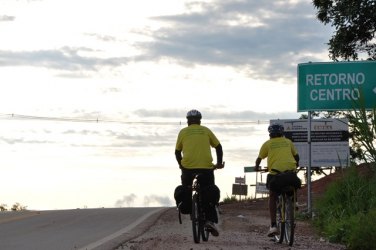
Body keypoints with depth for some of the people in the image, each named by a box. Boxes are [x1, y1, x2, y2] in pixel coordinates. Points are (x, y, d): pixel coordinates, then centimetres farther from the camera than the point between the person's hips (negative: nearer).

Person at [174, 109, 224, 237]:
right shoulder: (206, 131, 12)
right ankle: (210, 220, -5)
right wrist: (219, 163, 21)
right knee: (210, 193, 9)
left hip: (188, 167, 0)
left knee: (186, 190, 24)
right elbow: (218, 146, 12)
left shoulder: (183, 132, 11)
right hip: (206, 167, 0)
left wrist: (181, 164, 28)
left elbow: (177, 151, 13)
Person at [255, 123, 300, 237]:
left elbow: (259, 158, 16)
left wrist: (256, 166, 36)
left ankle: (273, 225, -3)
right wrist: (296, 165, 44)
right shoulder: (288, 142, 18)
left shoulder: (267, 144, 11)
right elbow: (296, 155, 23)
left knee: (272, 197, 6)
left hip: (275, 171, -2)